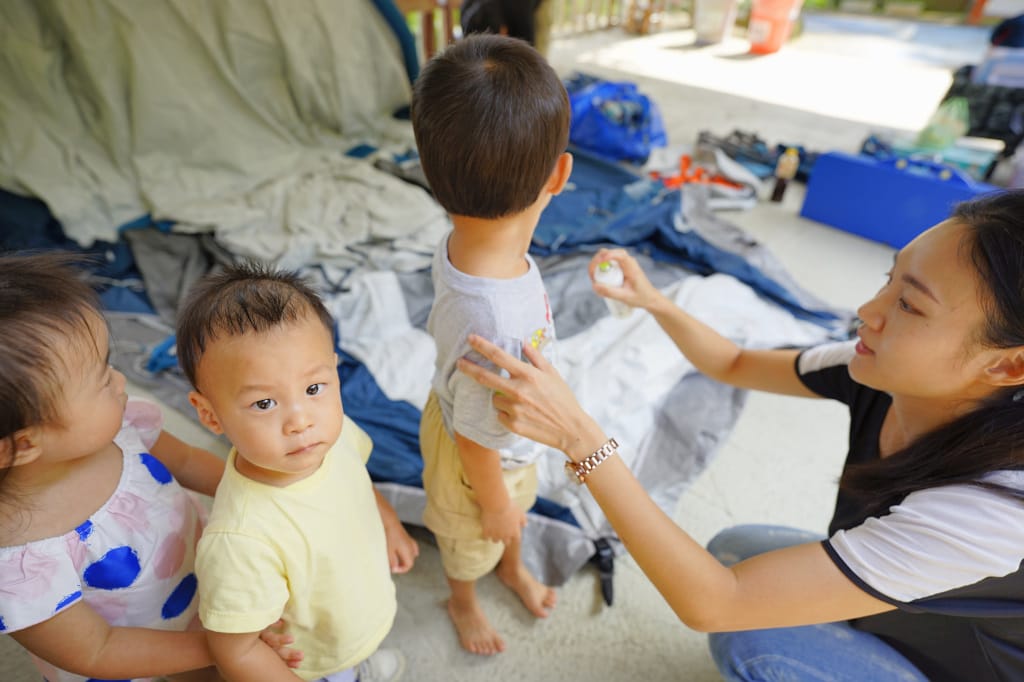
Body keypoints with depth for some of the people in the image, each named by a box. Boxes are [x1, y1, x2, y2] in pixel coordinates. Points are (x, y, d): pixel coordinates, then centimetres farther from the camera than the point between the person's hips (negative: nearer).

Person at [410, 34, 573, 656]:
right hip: (481, 464, -6)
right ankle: (464, 603, 63)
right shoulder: (495, 328, -48)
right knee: (472, 540, 28)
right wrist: (494, 504, -10)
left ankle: (514, 568, 69)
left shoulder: (460, 244, -25)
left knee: (517, 510, 36)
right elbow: (475, 443, -31)